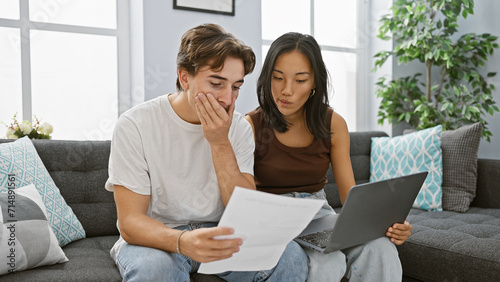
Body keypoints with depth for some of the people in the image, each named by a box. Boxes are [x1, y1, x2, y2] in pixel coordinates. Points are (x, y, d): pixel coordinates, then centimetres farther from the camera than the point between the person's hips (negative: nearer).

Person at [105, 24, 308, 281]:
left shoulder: (239, 127, -3)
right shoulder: (135, 125, -14)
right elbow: (130, 222, -18)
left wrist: (220, 143, -21)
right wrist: (183, 241, -39)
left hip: (218, 237, 3)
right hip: (157, 239, -3)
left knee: (290, 255, -21)